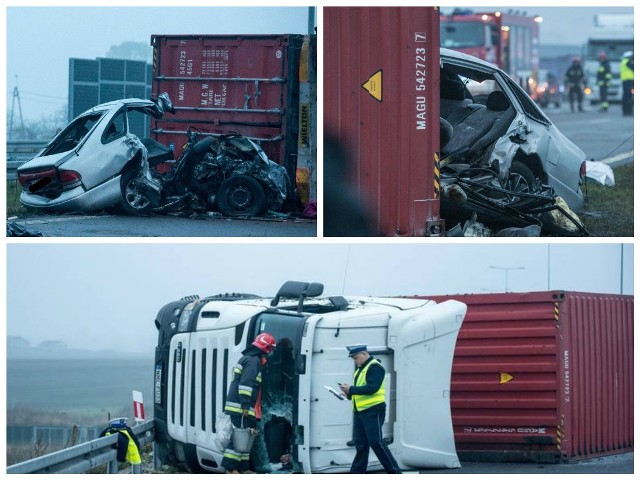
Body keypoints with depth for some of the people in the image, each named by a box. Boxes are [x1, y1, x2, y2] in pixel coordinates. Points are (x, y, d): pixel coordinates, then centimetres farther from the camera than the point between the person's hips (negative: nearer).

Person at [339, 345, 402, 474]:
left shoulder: (375, 367, -10)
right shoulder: (360, 369, 20)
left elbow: (372, 388, -22)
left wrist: (351, 389, -20)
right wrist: (349, 393, 3)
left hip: (373, 411, -9)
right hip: (359, 411, 9)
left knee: (376, 442, -11)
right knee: (360, 444, 9)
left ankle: (394, 472, -7)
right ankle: (357, 473, 12)